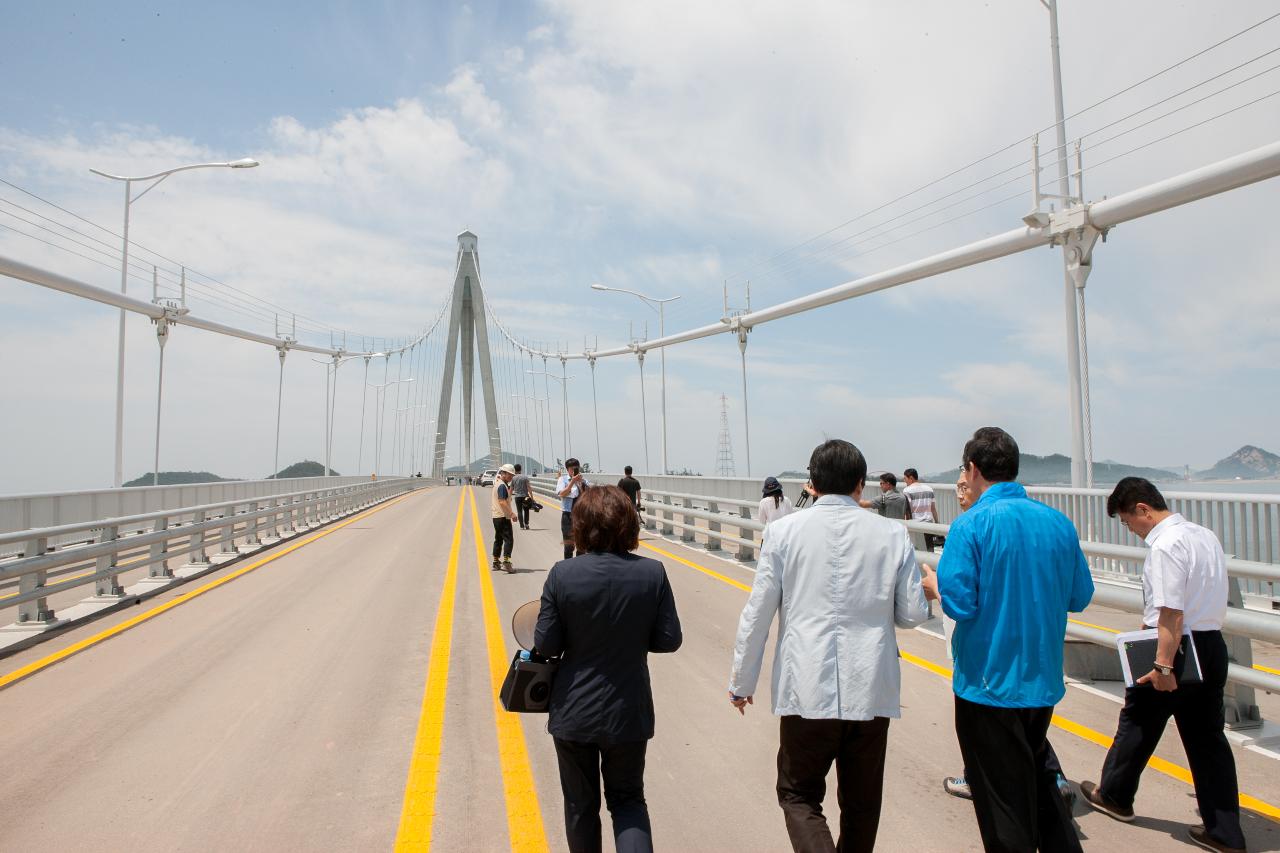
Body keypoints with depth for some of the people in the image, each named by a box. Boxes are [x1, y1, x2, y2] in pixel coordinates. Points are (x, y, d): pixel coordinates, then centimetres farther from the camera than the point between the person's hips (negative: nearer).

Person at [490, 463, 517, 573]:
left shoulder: (497, 483, 16)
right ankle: (506, 562, -20)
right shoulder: (502, 486, -15)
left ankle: (496, 562, 23)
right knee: (508, 539, -12)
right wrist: (512, 513, -27)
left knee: (498, 539, 16)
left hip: (497, 516, 10)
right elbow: (502, 502, -25)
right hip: (503, 517, -10)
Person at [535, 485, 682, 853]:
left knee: (580, 803, 20)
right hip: (628, 713, 1)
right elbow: (669, 640, -8)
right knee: (628, 799, 19)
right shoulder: (652, 572, -13)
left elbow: (546, 645, -12)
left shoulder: (562, 573, -17)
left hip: (573, 713, 0)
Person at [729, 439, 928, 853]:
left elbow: (757, 615, -3)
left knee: (799, 795, 15)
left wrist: (741, 683, 8)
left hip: (807, 691, -2)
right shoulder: (893, 534, -2)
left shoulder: (784, 531, -6)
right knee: (861, 804, 19)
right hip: (871, 690, 2)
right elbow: (911, 614, 2)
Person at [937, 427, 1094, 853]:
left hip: (989, 686, -6)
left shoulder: (971, 525, -17)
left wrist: (935, 585, -2)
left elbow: (958, 603, -22)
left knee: (1004, 808, 8)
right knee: (1038, 778, 26)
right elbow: (1080, 596, 8)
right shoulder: (1060, 523, 1)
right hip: (1044, 681, 6)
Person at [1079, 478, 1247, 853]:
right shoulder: (1205, 536, 8)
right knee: (1207, 737, 14)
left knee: (1138, 721, 12)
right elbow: (1206, 597, 18)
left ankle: (1114, 795, 32)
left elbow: (1172, 612, -25)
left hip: (1176, 648, -8)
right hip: (1212, 644, 8)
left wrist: (1163, 666, -22)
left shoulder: (1165, 546, -21)